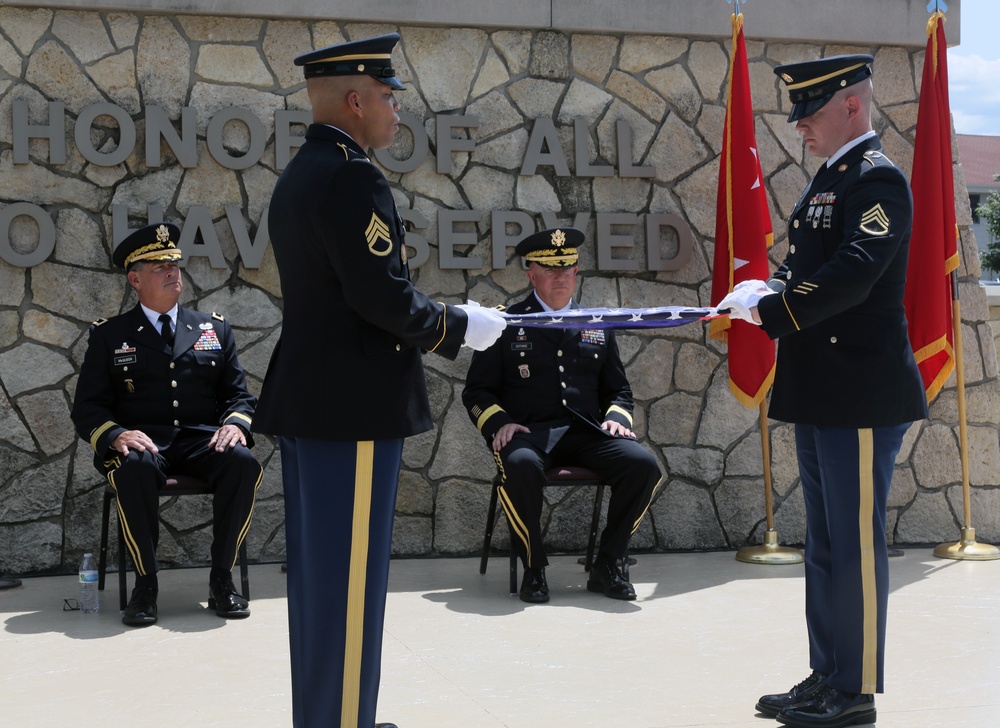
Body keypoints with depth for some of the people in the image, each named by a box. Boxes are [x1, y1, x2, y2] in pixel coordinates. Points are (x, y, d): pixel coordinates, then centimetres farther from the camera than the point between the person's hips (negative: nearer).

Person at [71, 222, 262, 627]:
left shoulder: (214, 330, 18)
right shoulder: (109, 335, 11)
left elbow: (238, 395, 15)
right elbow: (87, 408, 5)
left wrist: (235, 425, -10)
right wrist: (116, 435, -18)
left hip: (202, 440, 2)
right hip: (142, 442, -2)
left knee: (244, 464, -31)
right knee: (135, 469, -38)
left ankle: (221, 578, -18)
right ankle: (145, 584, -23)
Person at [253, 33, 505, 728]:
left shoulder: (298, 176, 15)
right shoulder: (353, 178, -17)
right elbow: (385, 299, -22)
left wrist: (444, 322, 14)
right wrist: (462, 325, -6)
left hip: (307, 401, 10)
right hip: (355, 404, -10)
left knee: (319, 569, 16)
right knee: (352, 573, -2)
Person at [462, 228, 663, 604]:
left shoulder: (597, 327, 19)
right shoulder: (506, 325, 9)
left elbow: (618, 390, 24)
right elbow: (476, 391, 8)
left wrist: (617, 418, 1)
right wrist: (498, 422, -12)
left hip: (585, 432, 3)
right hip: (528, 432, -3)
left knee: (643, 464, -25)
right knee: (521, 465, -40)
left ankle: (607, 566, -9)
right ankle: (533, 569, -18)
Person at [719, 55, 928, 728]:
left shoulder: (878, 179, -13)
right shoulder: (828, 181, 17)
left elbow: (852, 275, -25)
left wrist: (770, 311, -20)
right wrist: (771, 290, 0)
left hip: (863, 394, -10)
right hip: (821, 395, 10)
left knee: (856, 543, -2)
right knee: (825, 542, 15)